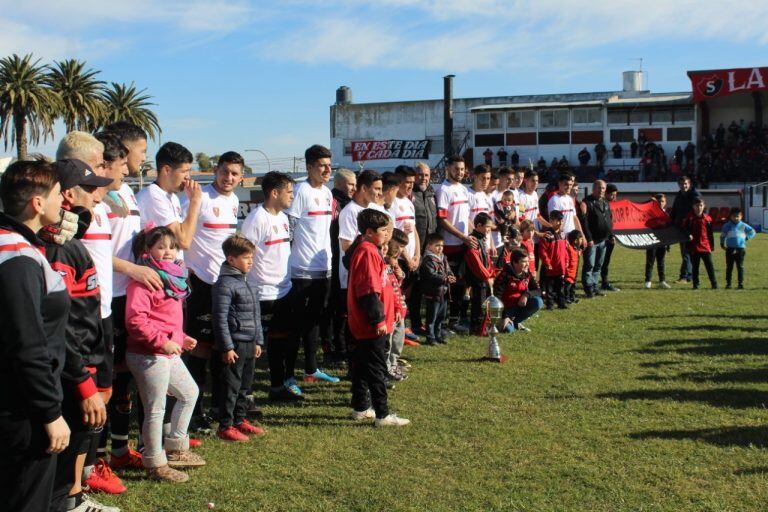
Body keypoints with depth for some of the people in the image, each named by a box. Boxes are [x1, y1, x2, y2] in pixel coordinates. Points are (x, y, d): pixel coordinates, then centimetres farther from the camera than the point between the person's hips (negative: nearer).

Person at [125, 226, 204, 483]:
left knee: (189, 393, 21)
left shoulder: (172, 277, 15)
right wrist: (163, 341, -25)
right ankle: (156, 465, 12)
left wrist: (181, 337, 15)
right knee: (156, 409, -1)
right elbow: (135, 319, -26)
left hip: (170, 353, 10)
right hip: (149, 355, -10)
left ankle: (175, 449, 33)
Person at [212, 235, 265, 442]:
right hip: (234, 345, -9)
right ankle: (225, 426, 8)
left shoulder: (246, 282, 14)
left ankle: (240, 420, 28)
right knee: (230, 387, -1)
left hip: (250, 345, 9)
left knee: (245, 385, 16)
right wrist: (227, 347, -17)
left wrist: (258, 341, 19)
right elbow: (220, 318, -16)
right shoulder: (225, 284, -13)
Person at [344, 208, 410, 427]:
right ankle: (382, 415, 1)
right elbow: (369, 290, -23)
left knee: (362, 366, 16)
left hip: (362, 325, 11)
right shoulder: (368, 253, -19)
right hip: (372, 326, -11)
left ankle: (361, 408, 27)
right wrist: (378, 319, -21)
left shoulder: (369, 249, 13)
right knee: (376, 370, -4)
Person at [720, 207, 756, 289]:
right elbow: (722, 235, 13)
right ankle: (728, 284, 9)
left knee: (740, 267, 1)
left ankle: (741, 284, 4)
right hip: (730, 249, 0)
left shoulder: (743, 226, 5)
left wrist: (747, 237, 5)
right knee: (729, 267, 4)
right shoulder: (727, 225, 5)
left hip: (740, 249, 0)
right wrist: (722, 244, 9)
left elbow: (752, 232, 16)